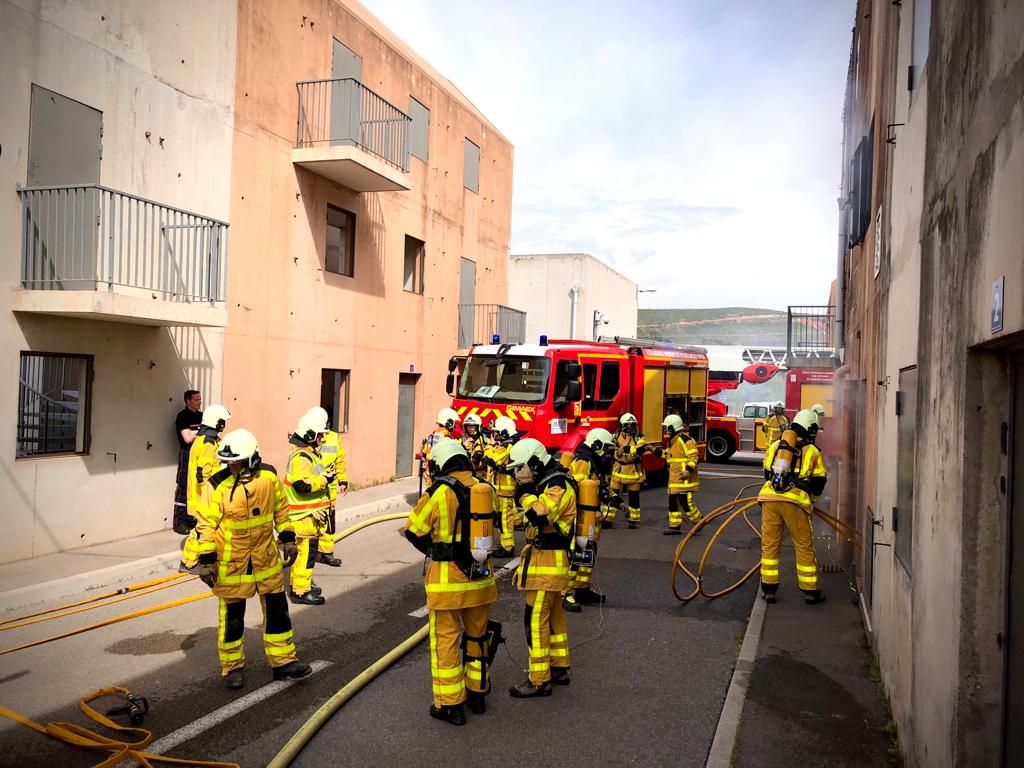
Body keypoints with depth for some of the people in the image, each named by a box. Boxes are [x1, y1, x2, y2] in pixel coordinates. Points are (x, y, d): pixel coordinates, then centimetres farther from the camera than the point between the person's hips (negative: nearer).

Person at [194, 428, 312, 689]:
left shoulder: (269, 476, -6)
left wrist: (287, 538, 9)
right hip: (230, 562, -3)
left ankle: (283, 661, 24)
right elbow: (206, 524, -11)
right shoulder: (218, 484, -15)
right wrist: (207, 560, -13)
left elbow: (280, 508, 9)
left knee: (276, 609, 10)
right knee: (232, 614, 8)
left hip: (266, 558, 3)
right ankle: (232, 667, 27)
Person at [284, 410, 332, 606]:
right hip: (305, 516, -11)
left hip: (310, 514, 11)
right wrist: (324, 480, -23)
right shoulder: (302, 457, -20)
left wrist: (324, 478, 10)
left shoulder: (309, 454, 14)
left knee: (304, 551, 20)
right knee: (306, 552, -5)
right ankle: (300, 591, 1)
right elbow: (301, 484, -31)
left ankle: (299, 584, 31)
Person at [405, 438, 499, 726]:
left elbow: (414, 530, -5)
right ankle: (477, 693, 35)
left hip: (448, 580, -5)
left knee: (445, 640, 8)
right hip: (481, 577, 5)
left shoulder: (439, 491, -13)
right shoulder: (486, 489, 0)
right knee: (478, 635, 21)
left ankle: (450, 704, 15)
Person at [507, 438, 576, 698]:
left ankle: (539, 680, -1)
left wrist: (526, 494, -19)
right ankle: (559, 668, 28)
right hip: (545, 560, 10)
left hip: (548, 563, -10)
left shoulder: (558, 485, -17)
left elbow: (540, 515, -33)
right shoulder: (545, 484, 15)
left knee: (536, 620, -7)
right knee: (553, 615, 17)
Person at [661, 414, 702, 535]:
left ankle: (699, 522, 10)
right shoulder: (672, 441, 15)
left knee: (685, 502, -8)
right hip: (674, 478, 10)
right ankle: (675, 526, 14)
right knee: (673, 501, 8)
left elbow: (694, 457, -21)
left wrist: (688, 470, -29)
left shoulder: (685, 440, -16)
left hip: (684, 478, -10)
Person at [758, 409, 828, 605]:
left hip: (769, 498, 3)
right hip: (795, 502, -2)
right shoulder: (812, 451, 8)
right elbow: (818, 484, 9)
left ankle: (768, 589, 15)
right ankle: (810, 591, 18)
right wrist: (808, 495, 27)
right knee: (804, 546, 10)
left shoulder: (774, 446, 17)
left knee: (769, 544, 12)